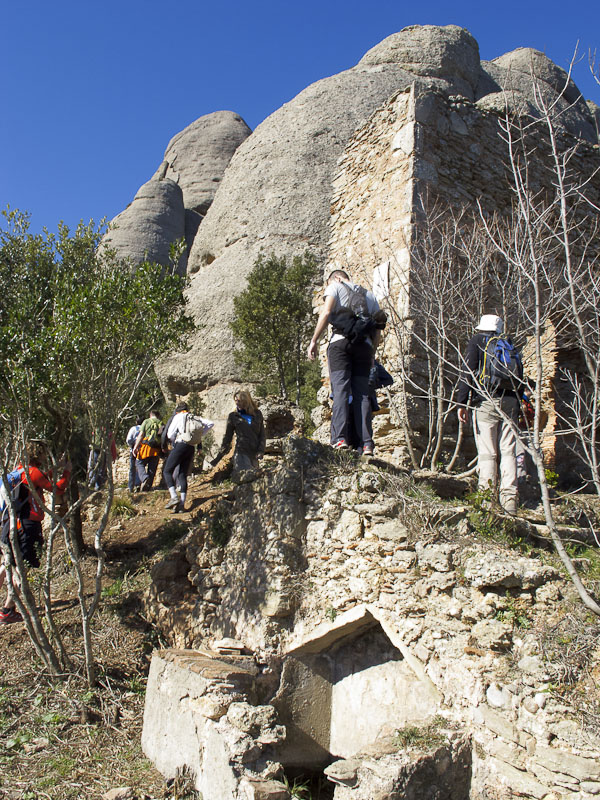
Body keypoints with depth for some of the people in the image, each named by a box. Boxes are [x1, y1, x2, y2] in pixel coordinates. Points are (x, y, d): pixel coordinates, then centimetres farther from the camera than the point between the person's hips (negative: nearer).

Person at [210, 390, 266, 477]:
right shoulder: (233, 416, 5)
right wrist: (218, 457, 6)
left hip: (254, 454, 3)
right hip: (241, 453, -2)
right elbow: (227, 438, 10)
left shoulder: (257, 414, 9)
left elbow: (262, 435, 10)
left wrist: (261, 451, -5)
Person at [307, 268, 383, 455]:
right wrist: (372, 354, 22)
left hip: (341, 341, -4)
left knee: (340, 390, -11)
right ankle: (366, 443, -10)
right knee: (362, 394, -1)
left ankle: (340, 438, -23)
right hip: (364, 344, 4)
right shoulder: (369, 295, 28)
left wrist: (314, 341, -5)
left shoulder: (336, 286, 15)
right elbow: (377, 331, 19)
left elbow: (326, 313, -4)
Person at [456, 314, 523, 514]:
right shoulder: (508, 344, 19)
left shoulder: (476, 341, 9)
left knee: (487, 453, -2)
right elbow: (520, 376, 15)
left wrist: (462, 402, -3)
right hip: (510, 401, 3)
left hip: (486, 402, -3)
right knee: (509, 452, 4)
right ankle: (509, 499, -1)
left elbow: (468, 372, -2)